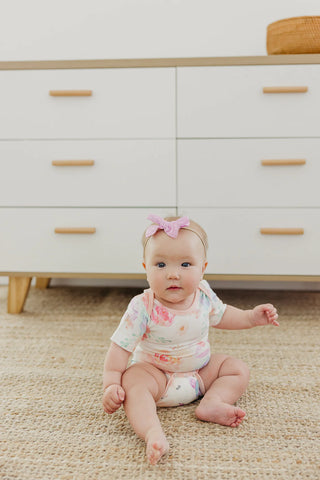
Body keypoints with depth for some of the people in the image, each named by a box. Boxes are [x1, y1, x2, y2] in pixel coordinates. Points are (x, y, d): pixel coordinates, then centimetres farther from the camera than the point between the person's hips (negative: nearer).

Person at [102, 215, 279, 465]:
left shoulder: (203, 295, -12)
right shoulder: (142, 308, -26)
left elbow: (221, 315, 12)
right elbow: (120, 348, -20)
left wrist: (252, 317, 3)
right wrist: (111, 384, -27)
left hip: (200, 371, 5)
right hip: (154, 372, -5)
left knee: (238, 369, -3)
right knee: (132, 383, -32)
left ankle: (212, 403, -22)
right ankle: (152, 431, -47)